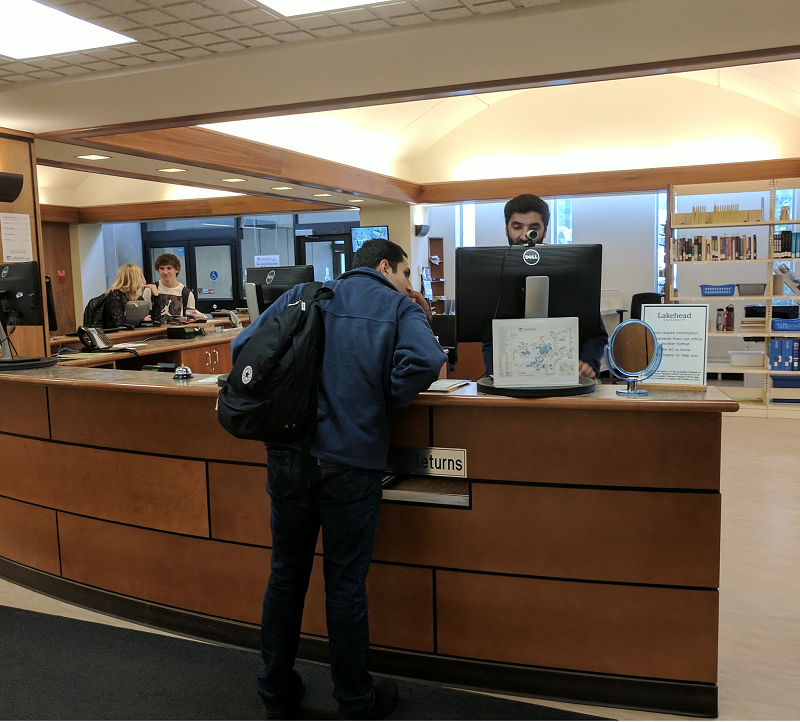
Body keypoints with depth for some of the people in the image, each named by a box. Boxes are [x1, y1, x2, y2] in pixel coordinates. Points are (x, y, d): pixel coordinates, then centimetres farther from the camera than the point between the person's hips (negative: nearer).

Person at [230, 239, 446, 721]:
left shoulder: (305, 296, 13)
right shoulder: (400, 308, 3)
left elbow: (243, 346, 6)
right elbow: (425, 360, -17)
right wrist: (394, 398, 0)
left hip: (288, 458, 4)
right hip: (350, 463, -3)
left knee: (286, 575, 17)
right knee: (346, 585, 10)